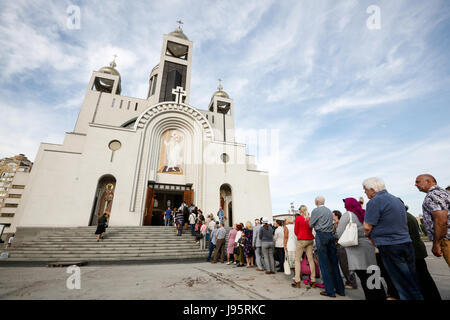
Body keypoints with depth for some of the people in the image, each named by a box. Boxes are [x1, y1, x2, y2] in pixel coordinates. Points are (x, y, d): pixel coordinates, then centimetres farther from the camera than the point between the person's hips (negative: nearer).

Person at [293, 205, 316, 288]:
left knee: (297, 260, 3)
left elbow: (296, 231, 1)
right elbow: (311, 230, 13)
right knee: (310, 259, 8)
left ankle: (297, 281, 2)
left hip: (301, 240, -4)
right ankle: (313, 281, 12)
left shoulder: (298, 218, -7)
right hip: (310, 240, 5)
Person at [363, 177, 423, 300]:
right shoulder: (396, 199, 12)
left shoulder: (374, 201, -16)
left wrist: (370, 237, 5)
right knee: (412, 279, 17)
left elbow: (367, 227, -17)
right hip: (406, 243, 9)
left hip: (390, 247, -8)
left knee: (402, 282, 3)